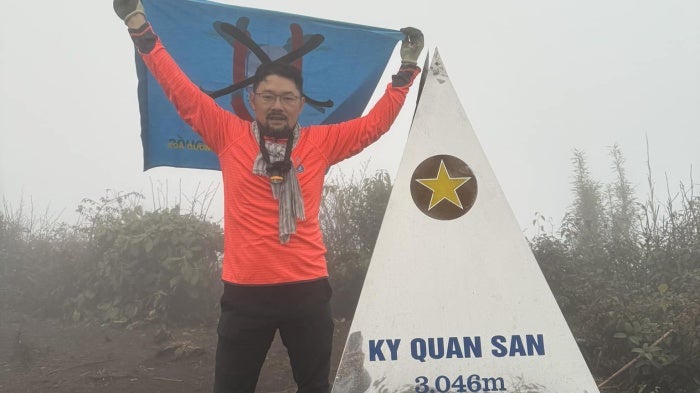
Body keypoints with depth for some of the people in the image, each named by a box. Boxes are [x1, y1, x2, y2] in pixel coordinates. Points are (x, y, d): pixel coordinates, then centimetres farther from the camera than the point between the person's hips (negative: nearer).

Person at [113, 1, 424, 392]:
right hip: (245, 291, 0)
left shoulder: (321, 142, 5)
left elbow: (376, 122, 11)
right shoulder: (229, 135, 2)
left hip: (308, 288, 1)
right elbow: (182, 91, 4)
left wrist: (407, 68, 11)